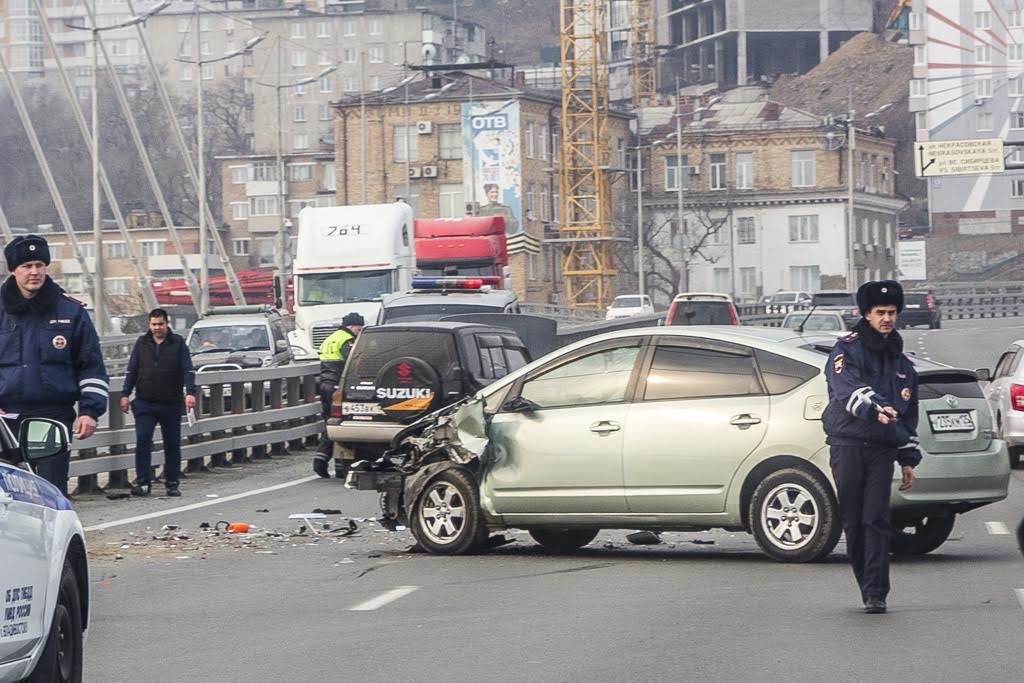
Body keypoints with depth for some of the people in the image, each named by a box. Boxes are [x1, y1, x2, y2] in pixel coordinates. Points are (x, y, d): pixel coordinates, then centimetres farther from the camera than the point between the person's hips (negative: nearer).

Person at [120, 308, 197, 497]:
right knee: (143, 440, -11)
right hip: (145, 403, 1)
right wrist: (125, 394, 3)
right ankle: (143, 482, -9)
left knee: (172, 444, 6)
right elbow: (131, 371, 11)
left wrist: (190, 392, -17)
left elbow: (188, 370, -3)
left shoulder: (178, 343, 2)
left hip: (171, 404, -1)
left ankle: (172, 483, 15)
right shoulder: (142, 343, 8)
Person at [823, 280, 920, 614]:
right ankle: (868, 587, 12)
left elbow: (909, 415, 26)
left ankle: (876, 594, -11)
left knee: (876, 521, -8)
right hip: (848, 445, -3)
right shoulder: (848, 350, 1)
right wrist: (875, 409, -38)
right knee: (853, 521, 0)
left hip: (883, 449, 3)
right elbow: (849, 389, -19)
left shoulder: (901, 363, 20)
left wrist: (909, 460, 21)